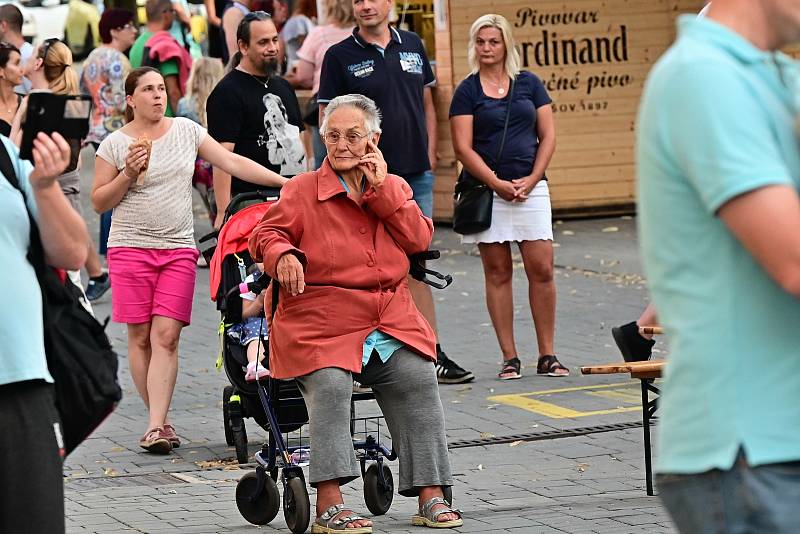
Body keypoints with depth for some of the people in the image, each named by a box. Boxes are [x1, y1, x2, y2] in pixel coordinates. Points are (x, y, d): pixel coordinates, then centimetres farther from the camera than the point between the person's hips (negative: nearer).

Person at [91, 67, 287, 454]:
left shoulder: (186, 130, 8)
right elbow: (99, 202, 4)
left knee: (166, 336, -9)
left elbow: (232, 163, 8)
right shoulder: (115, 144, 1)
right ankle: (160, 421, 9)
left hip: (178, 250, 1)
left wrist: (287, 182, 4)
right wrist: (128, 175, -12)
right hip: (130, 247, -1)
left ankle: (156, 428, -14)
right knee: (141, 337, 0)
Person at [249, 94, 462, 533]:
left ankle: (431, 497, -10)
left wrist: (381, 189, -3)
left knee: (417, 379, -18)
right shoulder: (302, 190, 8)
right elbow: (266, 234, 2)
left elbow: (419, 240, 3)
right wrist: (282, 255, -21)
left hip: (390, 318, 3)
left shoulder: (393, 188, 18)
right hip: (322, 320, -3)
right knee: (329, 385, -28)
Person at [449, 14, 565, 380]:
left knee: (541, 269, -5)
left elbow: (548, 136, 9)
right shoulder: (467, 91, 3)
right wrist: (497, 183, -11)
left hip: (530, 188, 1)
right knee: (497, 273, 1)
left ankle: (547, 356, 2)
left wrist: (531, 179, -5)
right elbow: (463, 147, -3)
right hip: (486, 189, -1)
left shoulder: (529, 84, 9)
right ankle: (509, 358, 5)